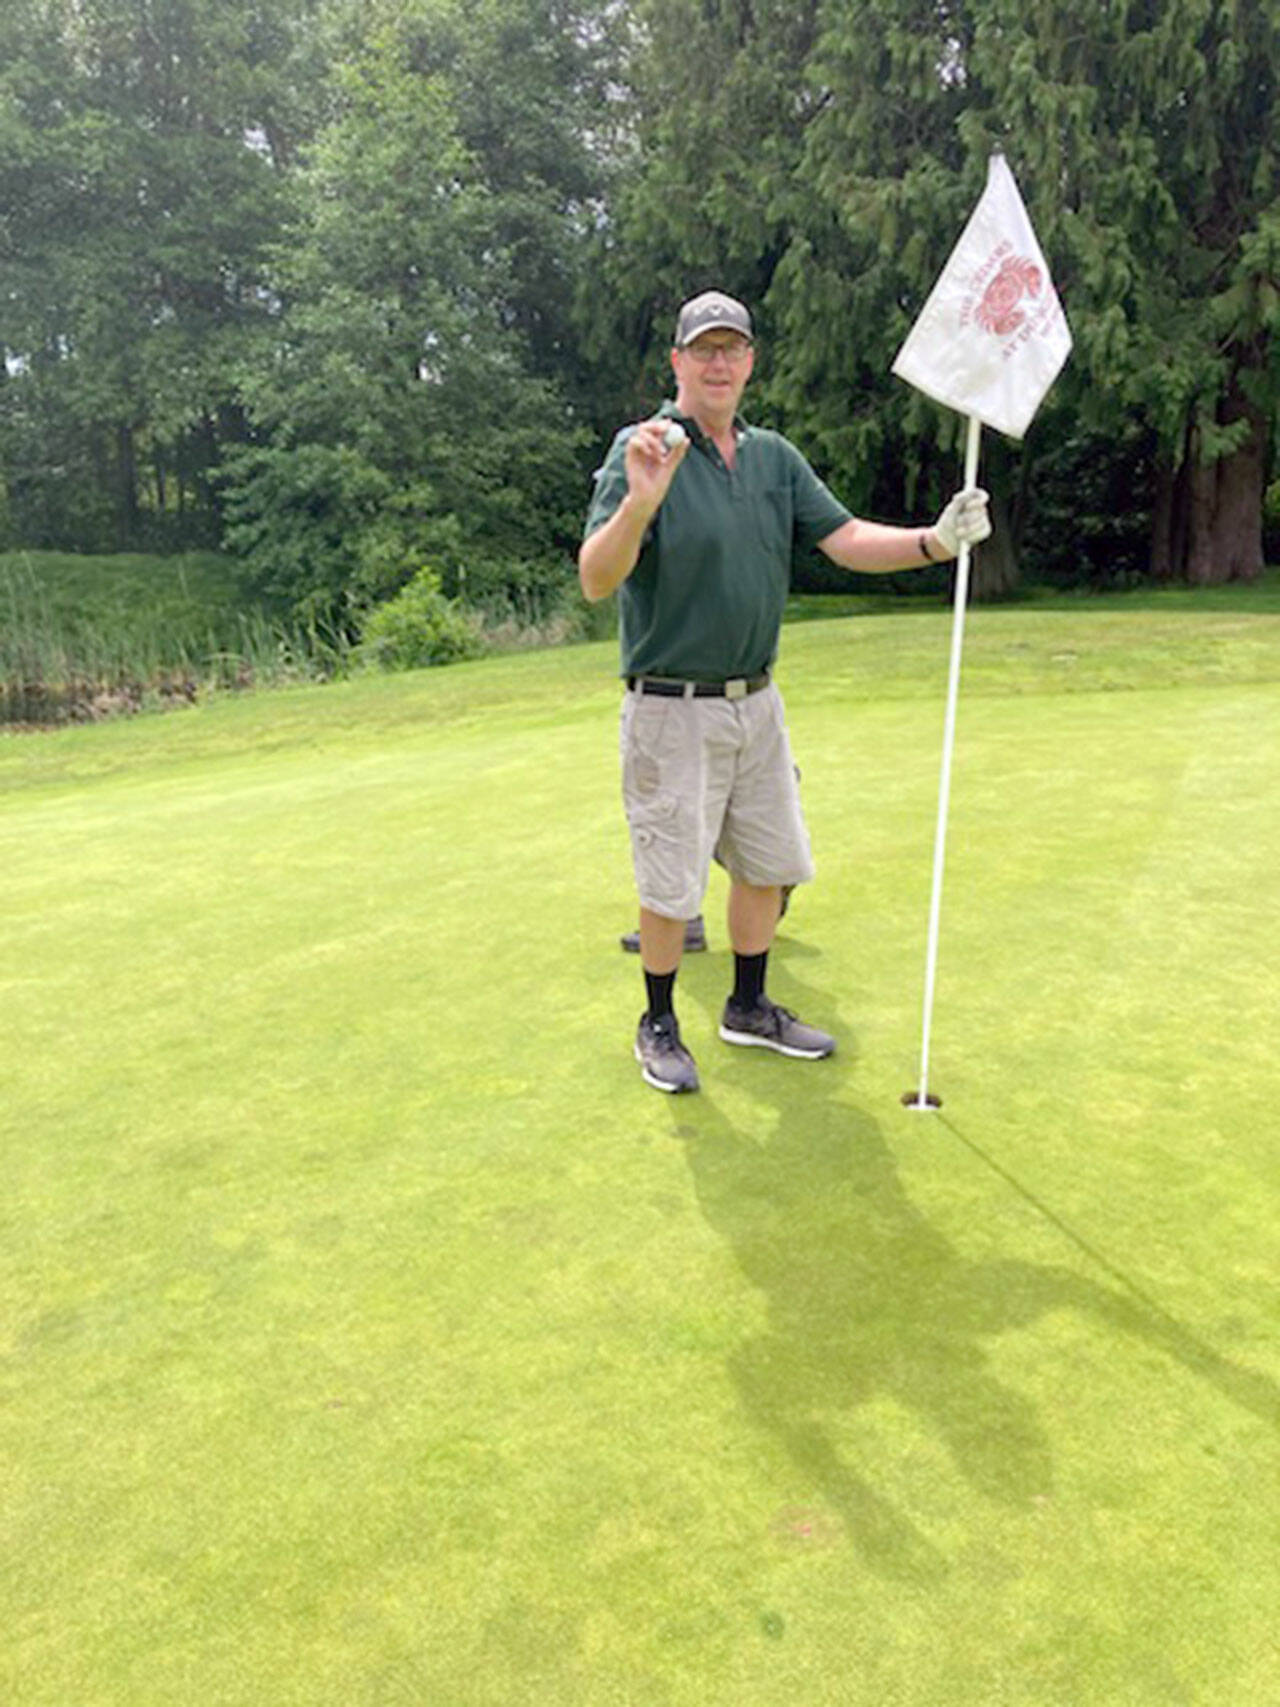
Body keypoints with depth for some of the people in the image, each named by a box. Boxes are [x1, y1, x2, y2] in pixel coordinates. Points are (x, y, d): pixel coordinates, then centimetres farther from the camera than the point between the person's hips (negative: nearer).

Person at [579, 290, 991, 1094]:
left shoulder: (775, 456, 9)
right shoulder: (643, 449, -10)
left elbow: (848, 540, 2)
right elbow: (595, 581, -21)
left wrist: (936, 540, -15)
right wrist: (639, 501, -40)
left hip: (757, 703, 6)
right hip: (673, 711, -6)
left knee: (768, 864, 14)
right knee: (671, 885, 2)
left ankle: (749, 1007, 33)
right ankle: (659, 1026, 23)